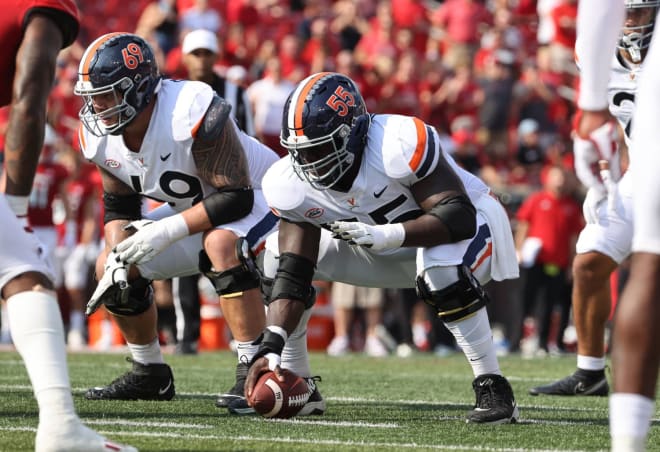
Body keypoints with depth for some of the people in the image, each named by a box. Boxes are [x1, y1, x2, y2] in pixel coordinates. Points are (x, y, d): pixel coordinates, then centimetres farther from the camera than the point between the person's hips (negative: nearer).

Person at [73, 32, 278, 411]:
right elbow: (120, 207, 2)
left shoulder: (192, 114, -36)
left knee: (221, 244, -38)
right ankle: (150, 375, 17)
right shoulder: (101, 137, -12)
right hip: (195, 207, 8)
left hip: (257, 195, -8)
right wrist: (118, 255, -17)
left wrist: (166, 231, -36)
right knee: (112, 269, -1)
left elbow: (236, 198, -33)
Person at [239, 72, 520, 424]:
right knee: (279, 256, -4)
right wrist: (271, 348, -29)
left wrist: (388, 235, -48)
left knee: (443, 271, -40)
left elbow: (459, 216, -36)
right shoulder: (291, 185, -18)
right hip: (388, 249, 6)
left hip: (471, 223, -6)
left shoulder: (398, 144, -37)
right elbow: (292, 277, -17)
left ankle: (493, 390, -26)